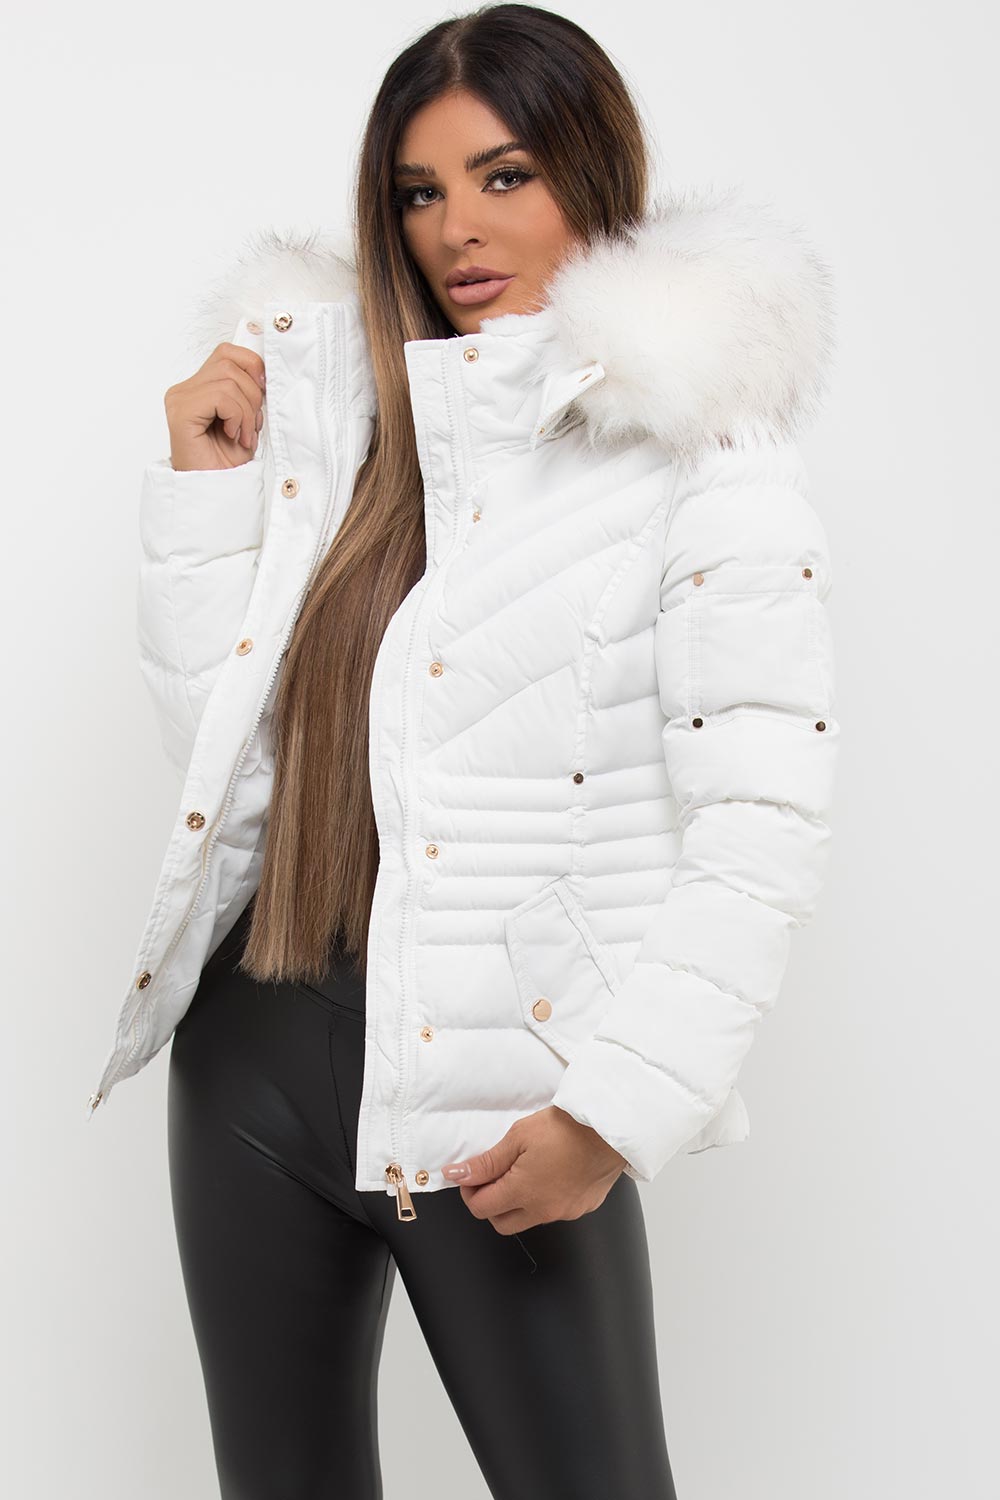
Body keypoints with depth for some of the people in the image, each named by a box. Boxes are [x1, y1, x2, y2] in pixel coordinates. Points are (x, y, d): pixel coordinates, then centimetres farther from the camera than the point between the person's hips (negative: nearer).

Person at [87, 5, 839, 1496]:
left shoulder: (696, 448, -8)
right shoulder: (335, 411, 7)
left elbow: (762, 826, -14)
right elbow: (212, 735, 7)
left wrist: (613, 1110, -18)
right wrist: (204, 487, -2)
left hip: (502, 1106, -5)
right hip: (255, 1047, 5)